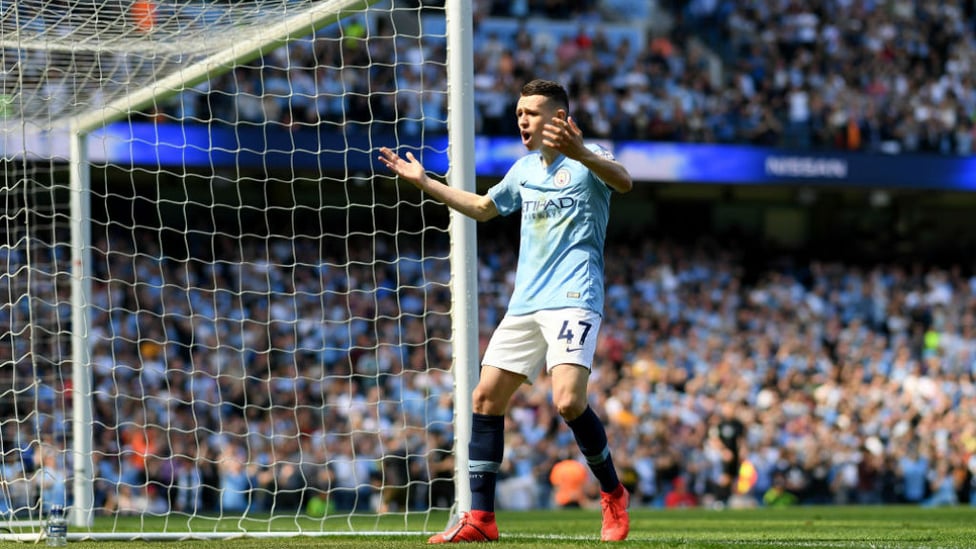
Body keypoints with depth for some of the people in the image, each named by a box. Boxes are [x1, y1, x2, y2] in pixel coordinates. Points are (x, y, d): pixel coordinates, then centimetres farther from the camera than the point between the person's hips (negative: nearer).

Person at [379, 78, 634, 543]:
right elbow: (482, 208, 34)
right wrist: (423, 182, 30)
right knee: (485, 397, 1)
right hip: (524, 303, 8)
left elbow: (623, 181, -30)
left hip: (573, 300, -8)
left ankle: (613, 495, -1)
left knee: (568, 401, -23)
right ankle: (480, 518, 5)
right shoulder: (524, 169, 16)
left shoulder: (587, 159, -7)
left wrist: (579, 153, -49)